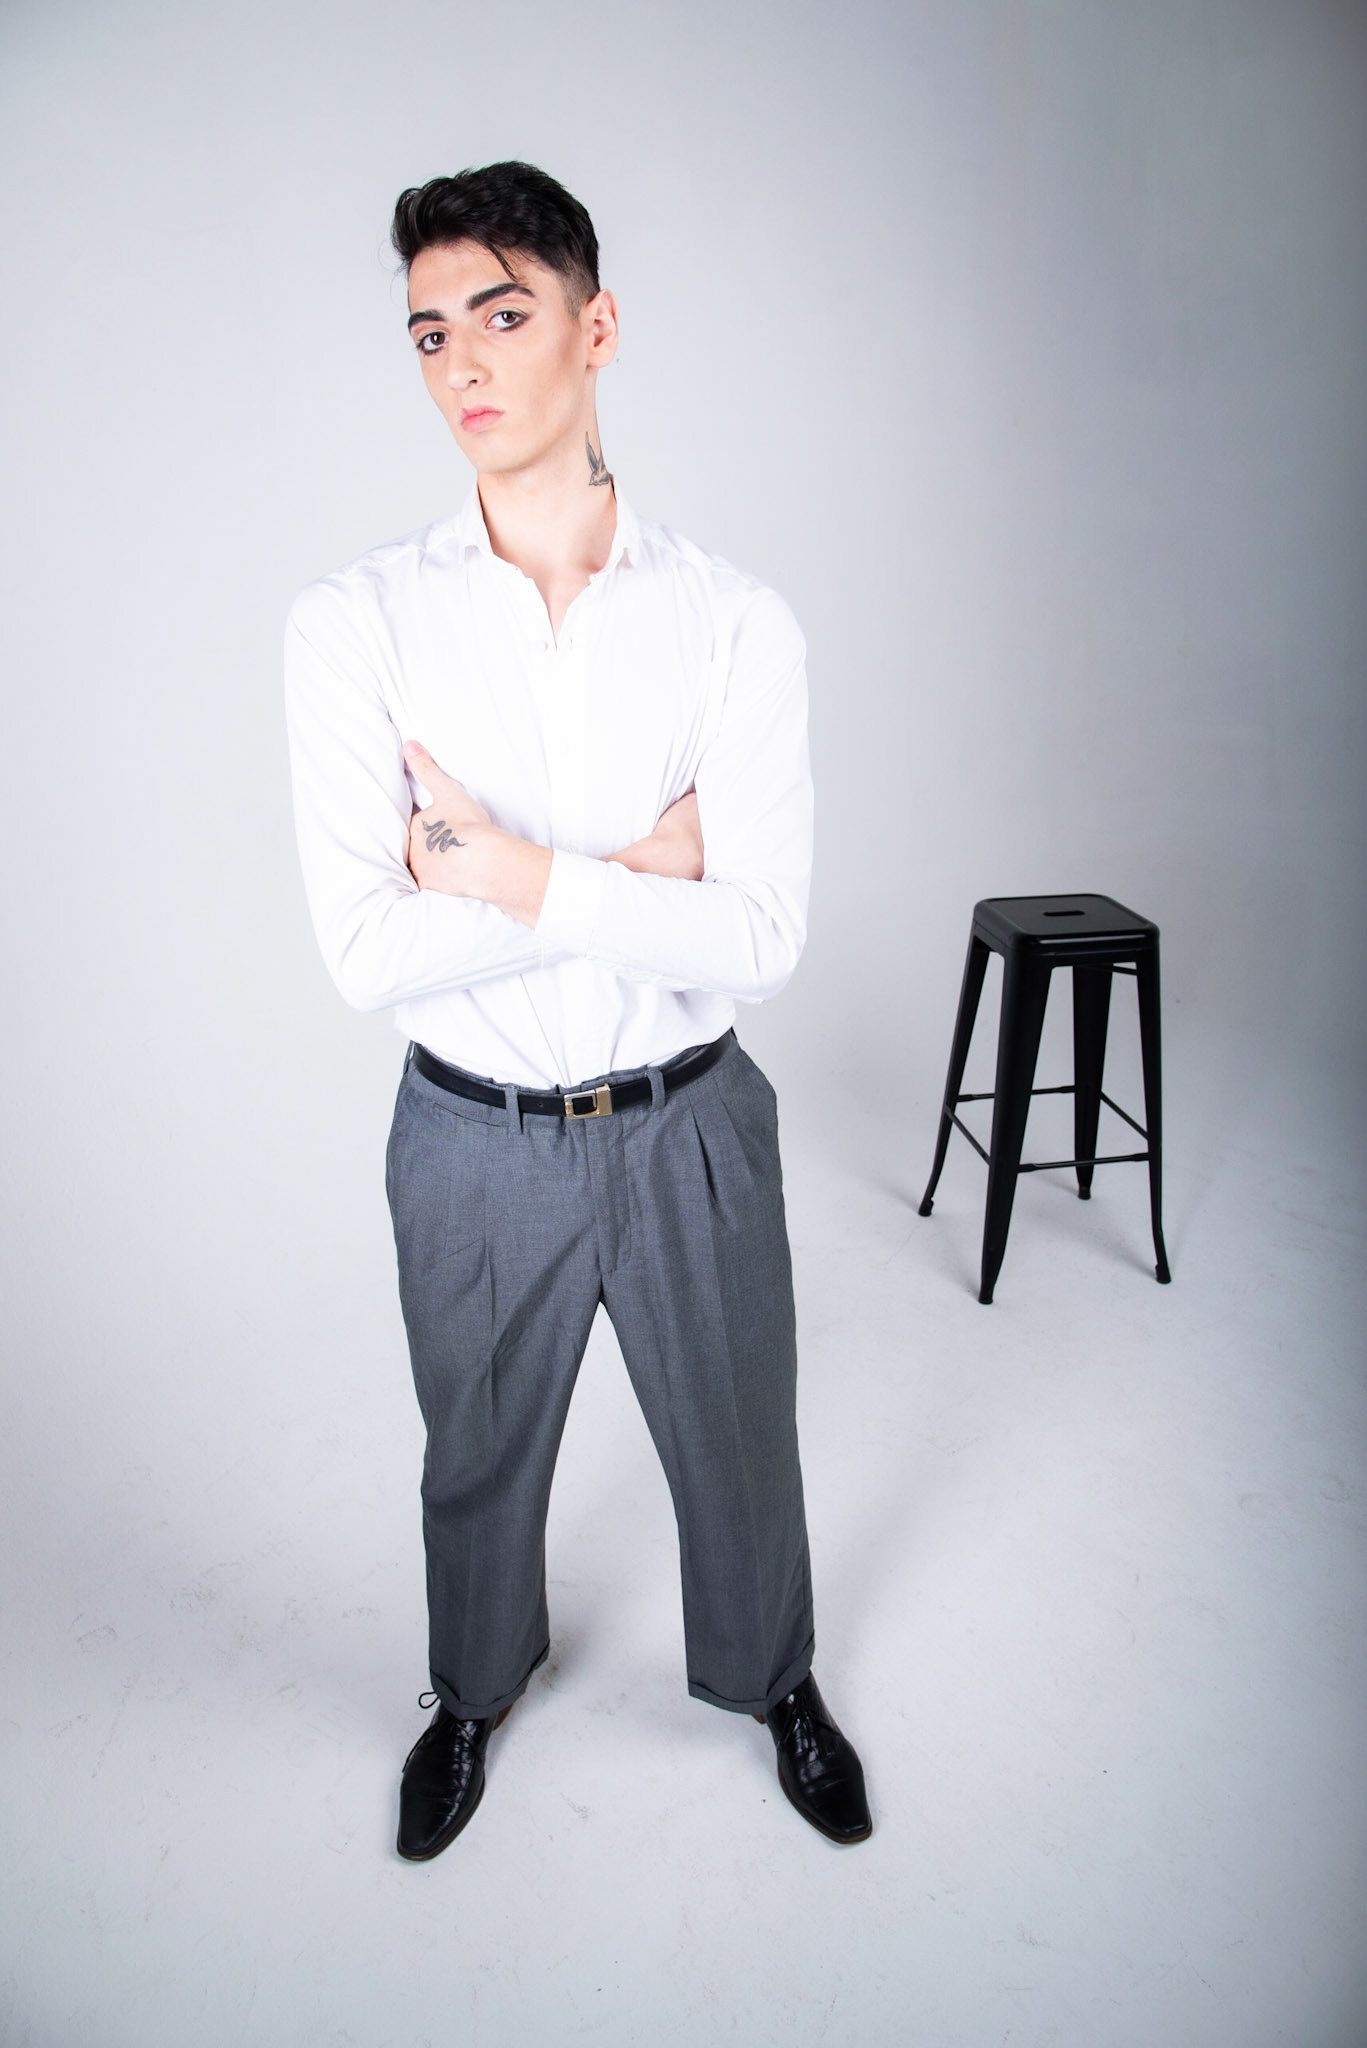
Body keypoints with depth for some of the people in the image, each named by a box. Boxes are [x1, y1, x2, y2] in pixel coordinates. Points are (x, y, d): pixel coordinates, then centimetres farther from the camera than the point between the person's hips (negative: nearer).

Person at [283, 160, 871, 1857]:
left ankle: (776, 1684, 53)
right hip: (473, 1141, 0)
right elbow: (367, 953, -19)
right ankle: (472, 1696, 56)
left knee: (737, 1444, 21)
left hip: (692, 1128, 0)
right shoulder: (354, 624, -11)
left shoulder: (737, 623, -11)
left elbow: (760, 944, -17)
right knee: (478, 1457, 23)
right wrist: (634, 878, -19)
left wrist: (522, 878, -23)